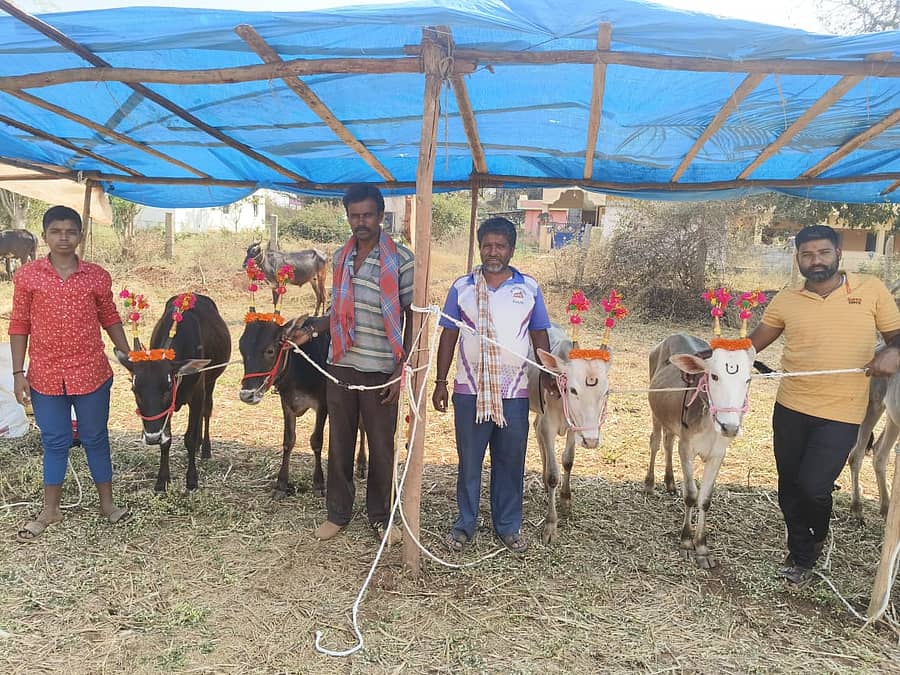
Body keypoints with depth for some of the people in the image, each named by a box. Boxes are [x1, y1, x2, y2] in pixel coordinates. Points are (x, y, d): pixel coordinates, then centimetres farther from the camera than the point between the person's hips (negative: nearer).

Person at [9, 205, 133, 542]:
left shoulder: (97, 276, 0)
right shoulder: (28, 275, -1)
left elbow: (111, 320, 8)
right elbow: (19, 325, 2)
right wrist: (18, 373, -2)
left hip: (91, 374, 0)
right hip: (45, 376, 0)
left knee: (95, 438, 12)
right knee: (54, 442, 12)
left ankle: (107, 503, 26)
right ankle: (50, 510, 28)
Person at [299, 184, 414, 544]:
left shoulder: (401, 259, -7)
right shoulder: (340, 258, 10)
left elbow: (412, 318, -6)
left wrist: (402, 370, -10)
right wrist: (313, 326, 0)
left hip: (380, 370, -4)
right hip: (340, 365, 5)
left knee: (381, 446, 8)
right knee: (339, 443, 13)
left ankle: (381, 516, 25)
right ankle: (338, 512, 29)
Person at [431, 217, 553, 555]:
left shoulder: (529, 288, 4)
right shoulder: (462, 287, 3)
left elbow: (540, 335, 9)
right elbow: (449, 335, 4)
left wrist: (549, 376, 5)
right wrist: (440, 382, 2)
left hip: (514, 393, 1)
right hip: (469, 391, 0)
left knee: (511, 461, 10)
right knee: (468, 461, 9)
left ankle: (509, 526, 26)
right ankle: (464, 524, 24)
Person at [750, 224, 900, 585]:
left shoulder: (871, 290, -1)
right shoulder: (786, 300, 2)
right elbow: (755, 341, 7)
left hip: (841, 414, -2)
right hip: (790, 409, 3)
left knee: (813, 485, -9)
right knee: (789, 487, 12)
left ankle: (816, 538, 28)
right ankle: (801, 555, 37)